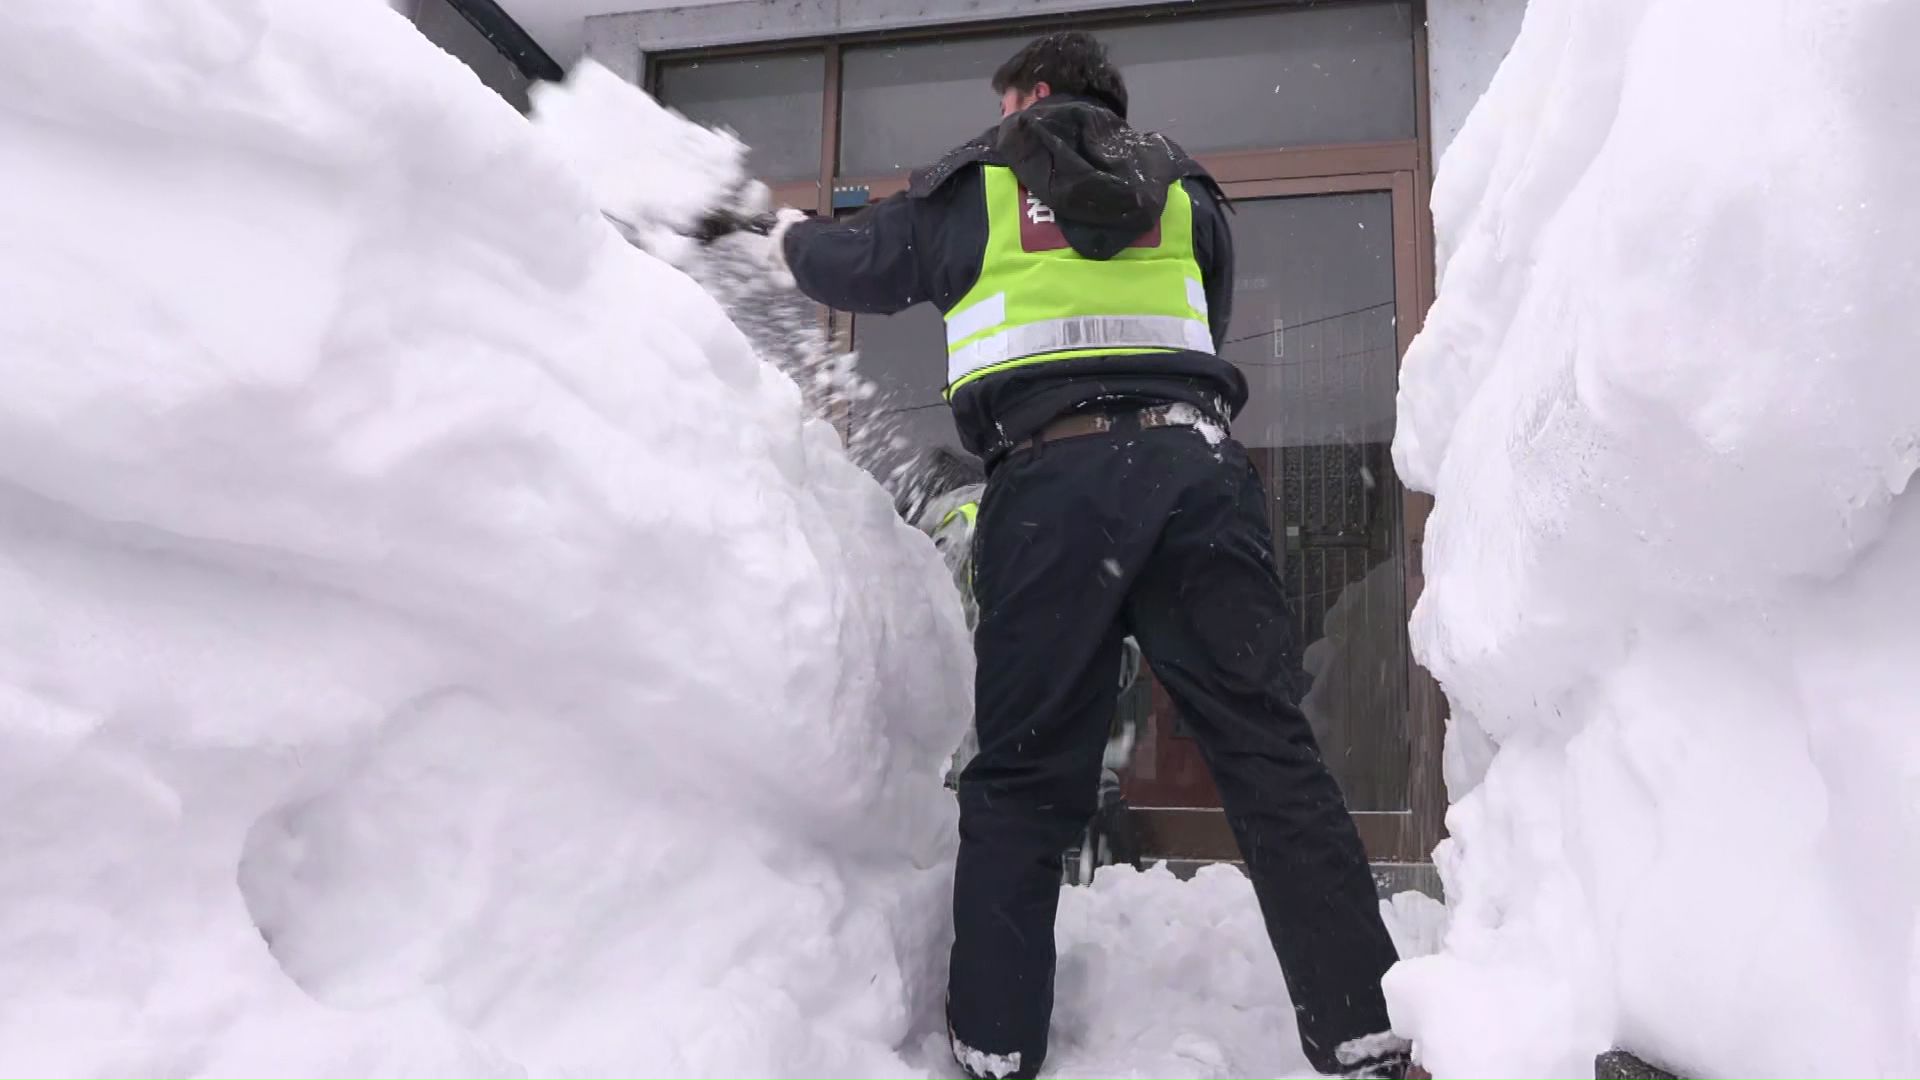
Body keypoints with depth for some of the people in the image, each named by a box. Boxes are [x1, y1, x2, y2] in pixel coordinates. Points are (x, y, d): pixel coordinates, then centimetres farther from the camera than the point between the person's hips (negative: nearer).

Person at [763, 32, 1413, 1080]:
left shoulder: (976, 184, 20)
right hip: (1195, 458, 2)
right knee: (1268, 750, -1)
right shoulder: (1181, 188, 26)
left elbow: (858, 266, 31)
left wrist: (795, 239, 52)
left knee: (1022, 777, 4)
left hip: (1051, 473, -2)